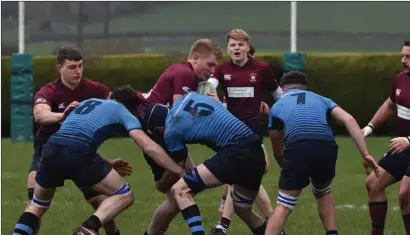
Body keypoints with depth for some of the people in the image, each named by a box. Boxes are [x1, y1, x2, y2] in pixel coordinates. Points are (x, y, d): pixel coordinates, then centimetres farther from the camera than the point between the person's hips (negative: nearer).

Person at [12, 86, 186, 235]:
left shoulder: (86, 102, 36)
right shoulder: (123, 112, 19)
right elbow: (149, 147, 8)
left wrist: (109, 164, 56)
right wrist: (180, 172, 12)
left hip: (51, 149, 5)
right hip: (76, 153, -5)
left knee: (37, 206, 27)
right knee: (124, 196, 9)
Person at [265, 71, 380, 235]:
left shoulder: (277, 106, 29)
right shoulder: (322, 100, 32)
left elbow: (278, 152, 34)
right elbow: (349, 120, 13)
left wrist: (289, 170, 52)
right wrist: (365, 154, 9)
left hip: (297, 149, -2)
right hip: (326, 149, 2)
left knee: (283, 206, 8)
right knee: (323, 193, 32)